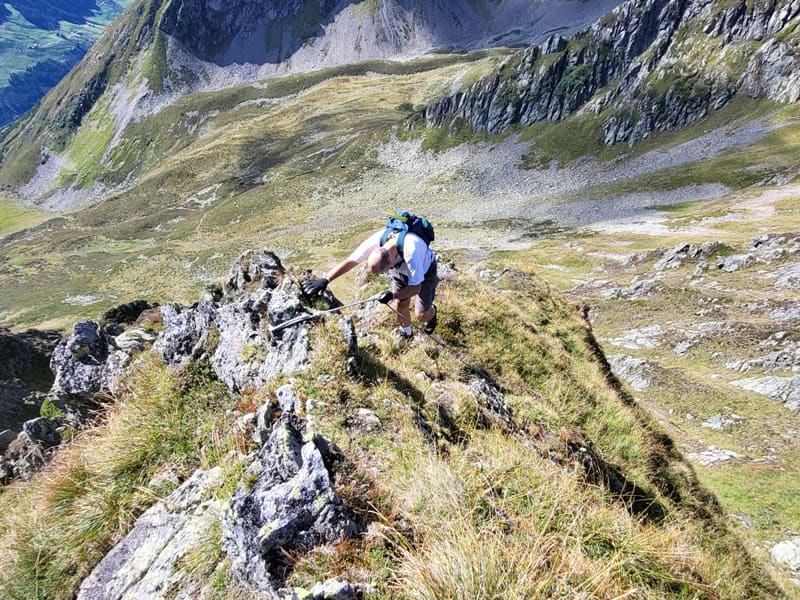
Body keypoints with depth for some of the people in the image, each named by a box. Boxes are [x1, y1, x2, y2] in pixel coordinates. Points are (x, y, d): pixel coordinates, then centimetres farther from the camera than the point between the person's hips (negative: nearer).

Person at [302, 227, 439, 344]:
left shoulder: (411, 252, -46)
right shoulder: (376, 240, -35)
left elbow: (416, 287, -34)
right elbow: (350, 261, -31)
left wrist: (393, 295, -44)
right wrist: (325, 279, -38)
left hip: (424, 272, -4)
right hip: (400, 269, 4)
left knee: (421, 315, -3)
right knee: (400, 306, 8)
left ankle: (431, 311, 35)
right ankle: (406, 332, 39)